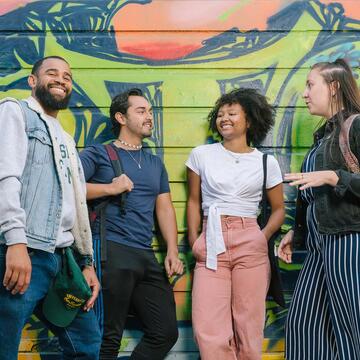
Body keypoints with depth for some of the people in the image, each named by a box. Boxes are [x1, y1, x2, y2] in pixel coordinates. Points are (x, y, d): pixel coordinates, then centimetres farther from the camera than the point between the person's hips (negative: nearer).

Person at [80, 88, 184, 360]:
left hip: (146, 257, 6)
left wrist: (173, 252, 7)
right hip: (111, 251, -6)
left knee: (166, 332, 5)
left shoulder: (156, 163, 22)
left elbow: (165, 208, 18)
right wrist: (111, 188, -10)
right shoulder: (98, 154, 4)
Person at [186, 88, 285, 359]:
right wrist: (194, 242, 3)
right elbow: (194, 201, 13)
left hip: (250, 246, 0)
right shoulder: (201, 154, 9)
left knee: (249, 330, 1)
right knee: (209, 332, -8)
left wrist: (262, 238, -2)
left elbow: (278, 210, 14)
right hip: (211, 247, 0)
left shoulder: (267, 162, 8)